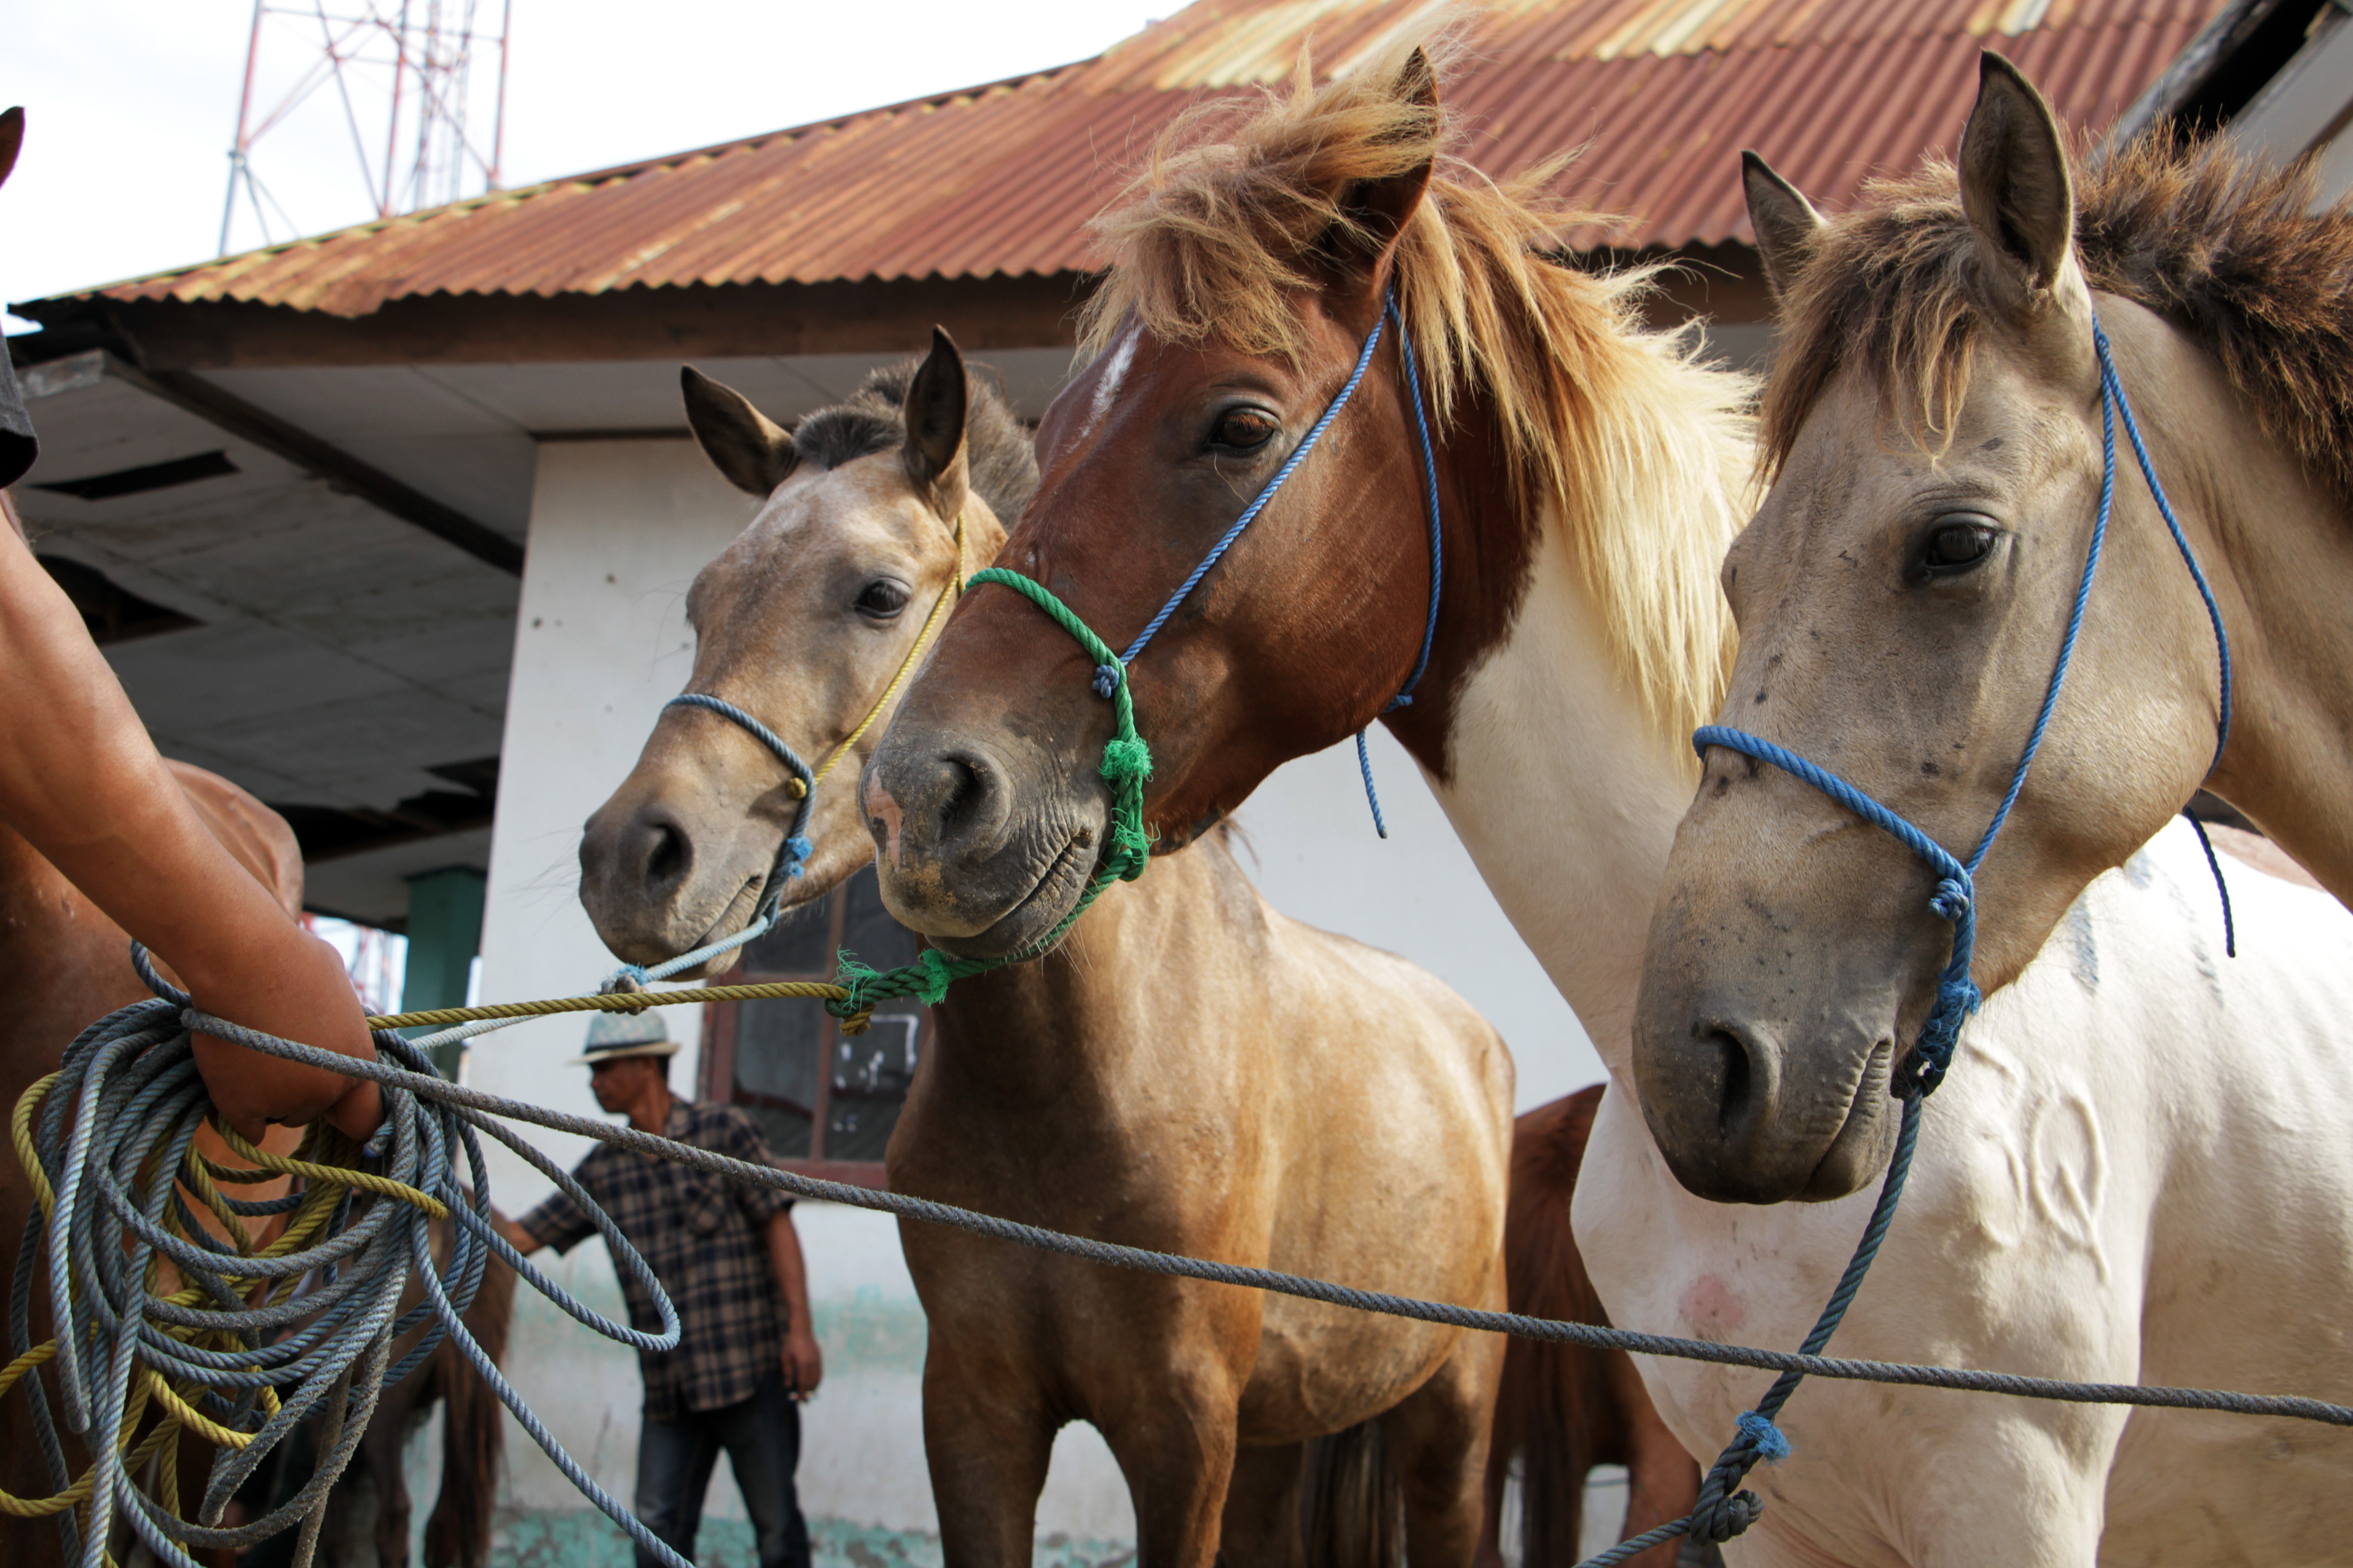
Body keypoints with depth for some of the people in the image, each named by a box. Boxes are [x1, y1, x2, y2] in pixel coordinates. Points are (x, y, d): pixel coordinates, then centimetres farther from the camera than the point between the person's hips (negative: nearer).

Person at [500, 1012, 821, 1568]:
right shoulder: (602, 1169, 12)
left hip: (750, 1367, -4)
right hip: (668, 1383, 5)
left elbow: (777, 1226, -4)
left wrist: (800, 1329, -12)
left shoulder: (723, 1130, 0)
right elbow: (521, 1236, 14)